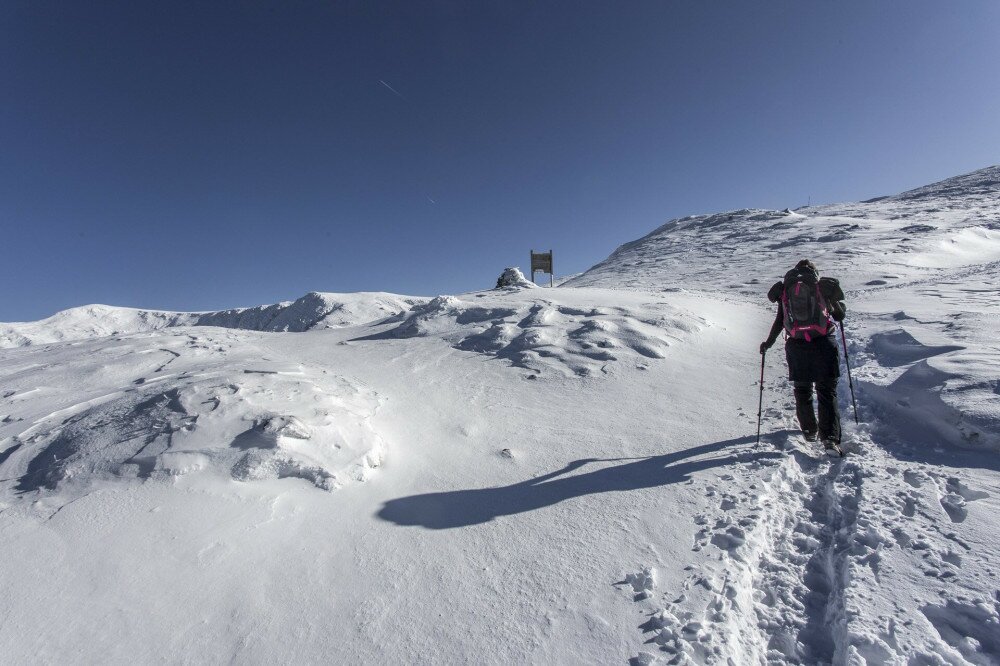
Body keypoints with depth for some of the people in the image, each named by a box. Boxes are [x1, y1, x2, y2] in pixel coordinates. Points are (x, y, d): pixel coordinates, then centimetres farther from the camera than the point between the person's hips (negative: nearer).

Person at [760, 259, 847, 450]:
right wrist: (840, 305, 34)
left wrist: (768, 343, 15)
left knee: (802, 391, 17)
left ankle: (809, 431, 25)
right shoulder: (823, 286, 5)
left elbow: (779, 321, 5)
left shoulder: (785, 290, 7)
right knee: (827, 392, 3)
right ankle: (830, 437, -6)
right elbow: (840, 316, 11)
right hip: (824, 343, -1)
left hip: (796, 346, 1)